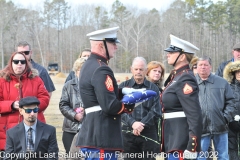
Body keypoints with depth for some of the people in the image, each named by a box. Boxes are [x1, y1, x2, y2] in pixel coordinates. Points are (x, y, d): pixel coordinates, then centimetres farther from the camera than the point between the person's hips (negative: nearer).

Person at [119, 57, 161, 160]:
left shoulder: (153, 88, 9)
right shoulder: (123, 87, 8)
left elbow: (156, 112, 0)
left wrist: (142, 124, -13)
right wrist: (133, 123, -18)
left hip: (149, 133, 0)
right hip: (128, 132, 0)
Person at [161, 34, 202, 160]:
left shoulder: (185, 80, -15)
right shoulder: (177, 76, 14)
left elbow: (195, 116, -22)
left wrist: (192, 148, -25)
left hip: (180, 143, -10)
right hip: (174, 137, 10)